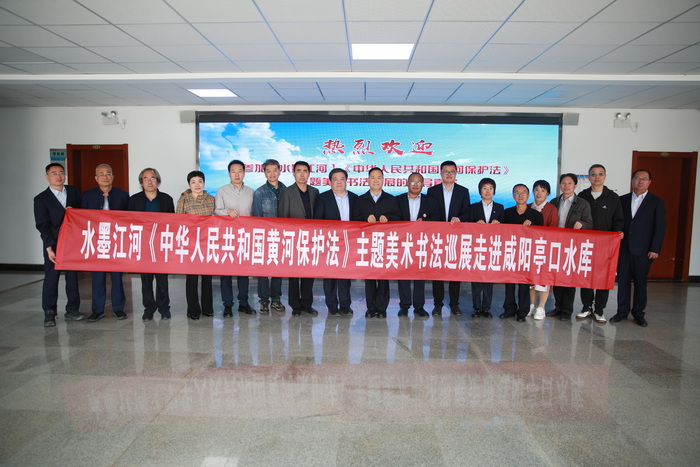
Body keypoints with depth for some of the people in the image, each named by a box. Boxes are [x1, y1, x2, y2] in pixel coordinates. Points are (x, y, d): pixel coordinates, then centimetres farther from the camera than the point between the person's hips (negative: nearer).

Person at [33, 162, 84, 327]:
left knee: (73, 276, 8)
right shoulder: (41, 199, -1)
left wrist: (74, 210, -8)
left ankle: (72, 310, 17)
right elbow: (42, 225, -6)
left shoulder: (73, 191, 9)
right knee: (51, 277, 0)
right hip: (53, 245, -3)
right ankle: (49, 313, 10)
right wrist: (49, 248, -13)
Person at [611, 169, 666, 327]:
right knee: (623, 280, 5)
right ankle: (622, 311, 15)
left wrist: (655, 249, -8)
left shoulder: (656, 202, 3)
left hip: (643, 250, -2)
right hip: (623, 248, 2)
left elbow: (660, 227, -1)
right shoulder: (623, 200, 10)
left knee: (640, 282, 5)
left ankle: (638, 314, 15)